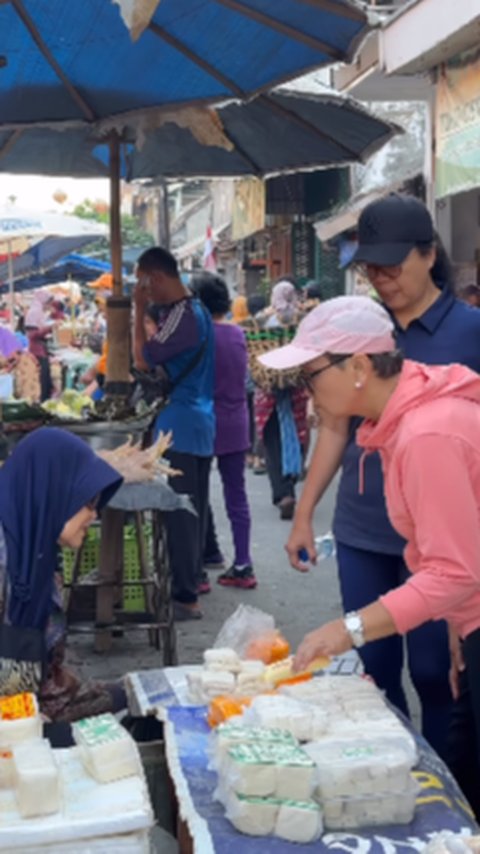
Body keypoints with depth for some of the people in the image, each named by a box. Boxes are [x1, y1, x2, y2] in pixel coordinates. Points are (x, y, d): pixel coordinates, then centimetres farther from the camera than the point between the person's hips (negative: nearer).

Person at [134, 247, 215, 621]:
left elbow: (143, 359, -16)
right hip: (199, 421, 10)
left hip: (180, 425, -10)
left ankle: (186, 596, -3)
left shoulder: (181, 314, -18)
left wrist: (139, 309, -10)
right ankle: (191, 579, 24)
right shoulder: (195, 309, 14)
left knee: (178, 510, -6)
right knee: (193, 507, 15)